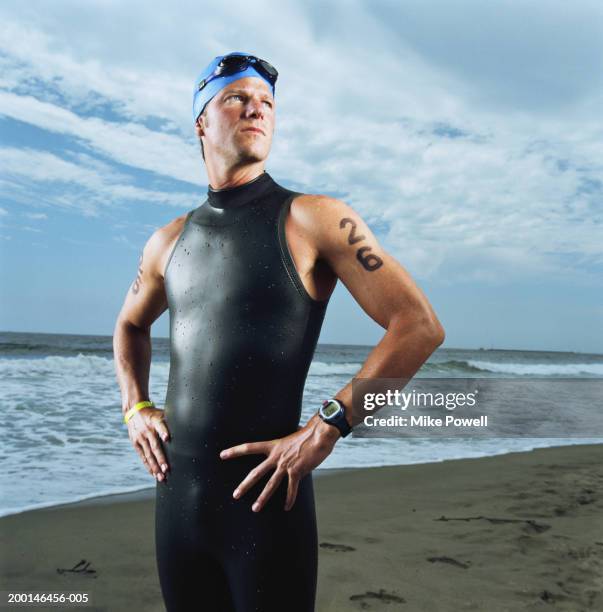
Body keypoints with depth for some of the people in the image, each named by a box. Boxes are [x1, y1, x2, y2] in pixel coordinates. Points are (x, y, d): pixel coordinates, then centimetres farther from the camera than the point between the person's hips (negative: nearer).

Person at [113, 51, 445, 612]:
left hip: (265, 497, -5)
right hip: (175, 494, 5)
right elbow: (130, 325, 27)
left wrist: (324, 429, -18)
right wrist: (135, 408, 10)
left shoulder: (312, 219, -8)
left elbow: (420, 327, -14)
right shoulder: (170, 240, 9)